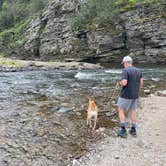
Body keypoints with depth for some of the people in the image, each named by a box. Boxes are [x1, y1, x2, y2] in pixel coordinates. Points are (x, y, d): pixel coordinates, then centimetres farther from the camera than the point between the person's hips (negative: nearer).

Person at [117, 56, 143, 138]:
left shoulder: (125, 71, -16)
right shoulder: (138, 70, 5)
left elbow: (124, 83, -26)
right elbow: (141, 83, 4)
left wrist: (120, 83, -2)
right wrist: (137, 92, 16)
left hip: (126, 95, -6)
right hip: (135, 95, 7)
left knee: (121, 111, 6)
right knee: (133, 111, 18)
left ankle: (123, 131, 3)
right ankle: (133, 130, 21)